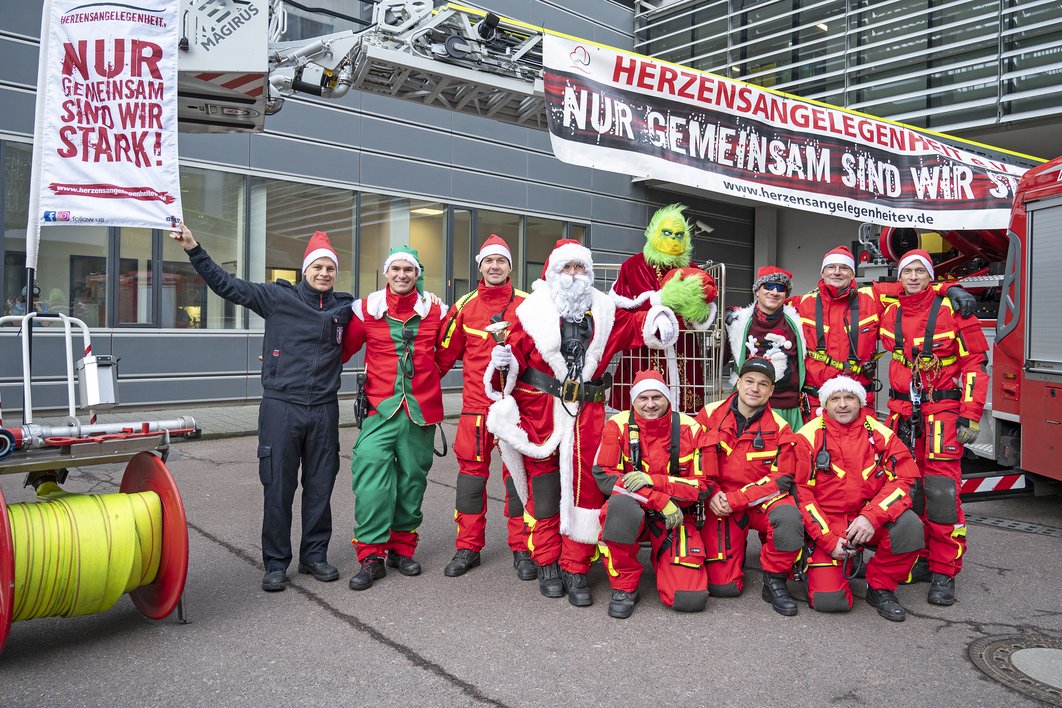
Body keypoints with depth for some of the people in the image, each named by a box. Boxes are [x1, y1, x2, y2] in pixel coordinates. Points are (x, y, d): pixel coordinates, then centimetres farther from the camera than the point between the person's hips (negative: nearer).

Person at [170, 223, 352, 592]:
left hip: (324, 410, 3)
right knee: (277, 488, 2)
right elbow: (228, 285, 0)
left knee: (320, 488, 9)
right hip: (281, 408, -2)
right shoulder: (278, 297, 1)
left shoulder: (345, 307, 9)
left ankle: (315, 555, 25)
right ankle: (276, 563, 15)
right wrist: (194, 249, -6)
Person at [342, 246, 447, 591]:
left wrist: (424, 379, 9)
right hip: (380, 408, -1)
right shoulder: (367, 309, 2)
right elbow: (343, 349, 9)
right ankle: (370, 556, -4)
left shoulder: (434, 310, 4)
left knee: (412, 479, 9)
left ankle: (402, 547, 25)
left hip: (421, 409, 2)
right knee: (371, 475, -14)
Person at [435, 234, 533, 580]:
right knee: (471, 472, 6)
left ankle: (522, 549, 16)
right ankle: (468, 547, 18)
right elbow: (446, 351, 11)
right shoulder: (465, 306, 6)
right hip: (476, 405, 1)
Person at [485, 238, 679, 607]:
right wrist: (503, 360, -19)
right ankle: (548, 565, 18)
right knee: (544, 488, 3)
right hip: (539, 413, -2)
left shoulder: (605, 311, 12)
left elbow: (635, 326, 19)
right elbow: (517, 351, 2)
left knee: (584, 488, 0)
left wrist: (657, 321, 0)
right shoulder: (533, 311, 2)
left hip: (586, 416, 2)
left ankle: (575, 569, 12)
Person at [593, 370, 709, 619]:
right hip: (632, 512, 0)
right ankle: (624, 586, -15)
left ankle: (660, 556, 18)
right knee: (621, 504, -38)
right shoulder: (619, 425, -9)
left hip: (677, 517, 1)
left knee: (690, 600, -17)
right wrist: (661, 500, -23)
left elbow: (703, 485, -7)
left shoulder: (689, 429, -7)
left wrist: (652, 481, -23)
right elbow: (604, 476, -15)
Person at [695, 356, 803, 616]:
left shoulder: (779, 428, -4)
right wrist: (711, 494, -12)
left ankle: (774, 581, -10)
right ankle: (735, 550, 27)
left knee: (789, 516, -36)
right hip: (719, 504, 0)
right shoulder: (710, 414, -1)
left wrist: (736, 499, -17)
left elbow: (781, 479, -7)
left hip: (761, 501, 0)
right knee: (723, 587, -9)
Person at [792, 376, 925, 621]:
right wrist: (829, 540, -15)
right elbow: (801, 491, -7)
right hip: (826, 527, -2)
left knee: (909, 525, -29)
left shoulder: (881, 433, 1)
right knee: (829, 600, -19)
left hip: (871, 523, 2)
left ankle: (880, 587, -3)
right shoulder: (808, 437, -5)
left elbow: (904, 479, -6)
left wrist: (871, 517, -22)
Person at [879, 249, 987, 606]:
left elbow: (974, 362, -6)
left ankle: (944, 572, 0)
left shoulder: (952, 309, -5)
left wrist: (970, 415, -12)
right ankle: (918, 559, 18)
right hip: (903, 412, 5)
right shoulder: (890, 315, 8)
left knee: (941, 489, -8)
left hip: (943, 409, -4)